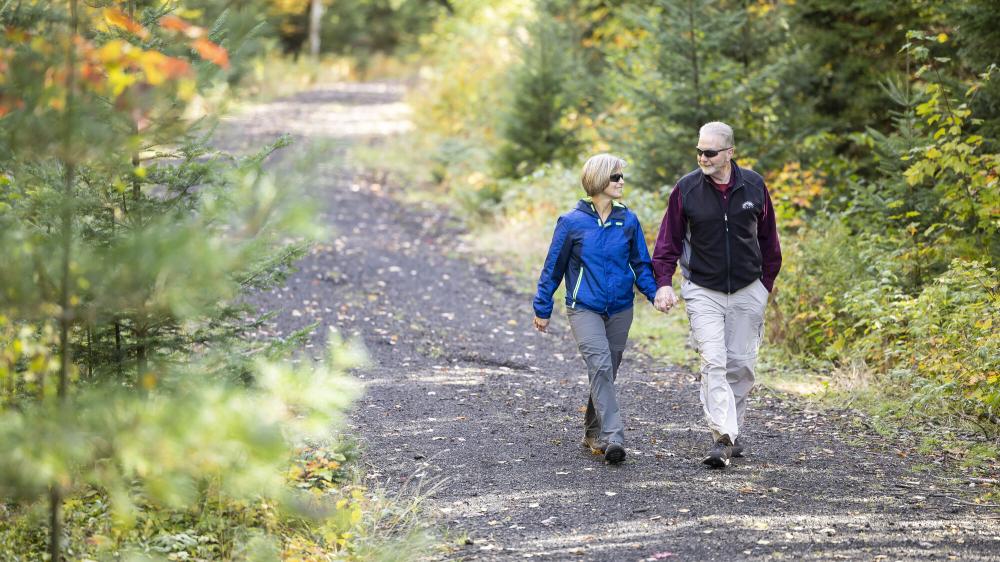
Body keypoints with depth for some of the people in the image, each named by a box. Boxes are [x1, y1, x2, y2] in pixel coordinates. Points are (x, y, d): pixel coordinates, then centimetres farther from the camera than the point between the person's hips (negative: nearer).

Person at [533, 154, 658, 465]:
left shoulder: (628, 221, 3)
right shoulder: (572, 222, -6)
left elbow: (641, 265, 10)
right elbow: (553, 267, 1)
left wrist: (656, 293, -6)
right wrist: (542, 308, 4)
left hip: (620, 309, 4)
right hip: (584, 308, -4)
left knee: (606, 373, 12)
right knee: (600, 366, -20)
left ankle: (594, 433, 28)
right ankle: (612, 437, -26)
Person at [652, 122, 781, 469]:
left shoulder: (753, 186, -2)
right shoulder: (686, 189, -6)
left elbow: (768, 238, 10)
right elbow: (668, 240, -1)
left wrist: (767, 281, 12)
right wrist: (663, 283, -13)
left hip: (747, 290, 2)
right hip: (703, 291, -2)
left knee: (741, 364, 7)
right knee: (713, 362, -13)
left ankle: (733, 430, 23)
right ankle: (722, 438, -18)